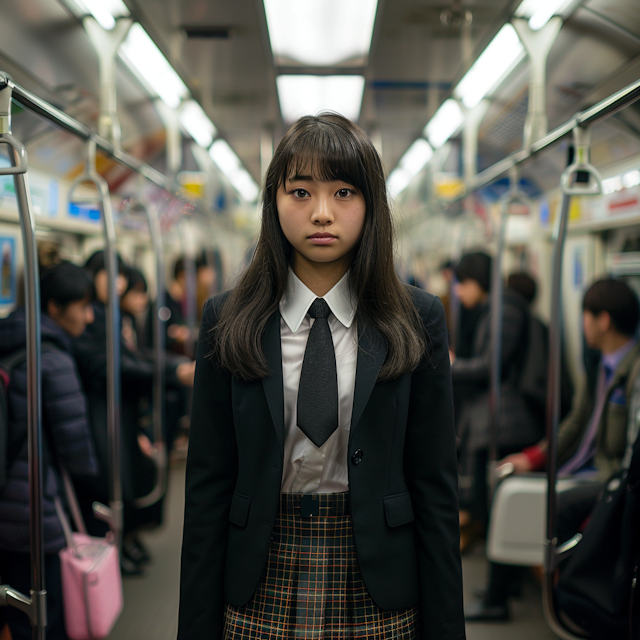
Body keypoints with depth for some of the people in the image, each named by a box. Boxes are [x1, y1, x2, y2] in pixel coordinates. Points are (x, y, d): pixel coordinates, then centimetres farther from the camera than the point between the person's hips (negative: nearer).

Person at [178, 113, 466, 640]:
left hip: (378, 591, 0)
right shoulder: (228, 320, -2)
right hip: (263, 584, 1)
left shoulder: (417, 320, -3)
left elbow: (435, 481, -3)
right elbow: (209, 482, -1)